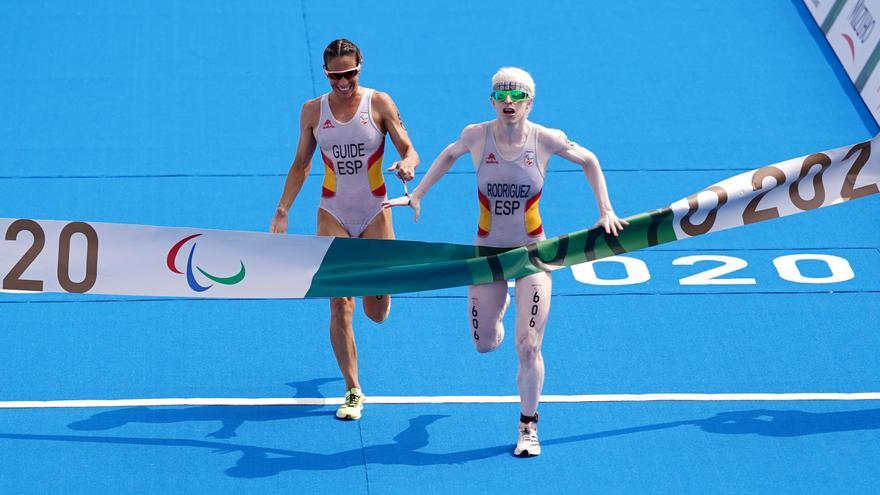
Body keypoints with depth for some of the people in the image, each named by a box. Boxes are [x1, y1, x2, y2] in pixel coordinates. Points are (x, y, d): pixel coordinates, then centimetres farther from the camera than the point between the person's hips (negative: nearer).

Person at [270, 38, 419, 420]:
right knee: (340, 306, -8)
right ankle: (353, 392, -2)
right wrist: (283, 210, 4)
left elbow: (409, 150, -8)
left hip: (375, 214, -1)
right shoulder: (313, 110, 0)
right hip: (333, 215, 1)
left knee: (377, 314, 2)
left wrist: (407, 164, -31)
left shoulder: (378, 103, -6)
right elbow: (301, 164, 9)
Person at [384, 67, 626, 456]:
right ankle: (499, 304, 48)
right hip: (488, 251, 2)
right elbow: (450, 154, 11)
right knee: (485, 344, 11)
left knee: (528, 346, -9)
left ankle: (529, 427, 12)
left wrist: (606, 211, -1)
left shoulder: (546, 140, -14)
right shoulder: (476, 136, -12)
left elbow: (589, 161, 3)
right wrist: (416, 195, 9)